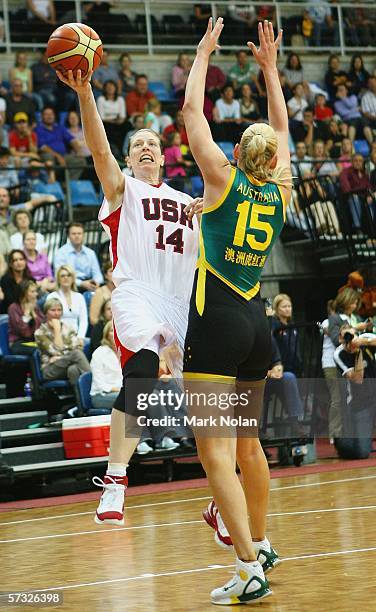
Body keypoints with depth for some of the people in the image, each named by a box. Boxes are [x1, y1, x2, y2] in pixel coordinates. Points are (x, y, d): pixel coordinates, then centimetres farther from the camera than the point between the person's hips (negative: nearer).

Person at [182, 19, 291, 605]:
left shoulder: (224, 180, -3)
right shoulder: (280, 192, 8)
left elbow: (192, 113, 4)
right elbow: (282, 128, 24)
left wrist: (204, 52, 14)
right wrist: (270, 67, 29)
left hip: (216, 320, -6)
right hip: (256, 324, 6)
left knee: (216, 450, -10)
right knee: (247, 442, 21)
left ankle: (249, 569, -19)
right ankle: (260, 544, 34)